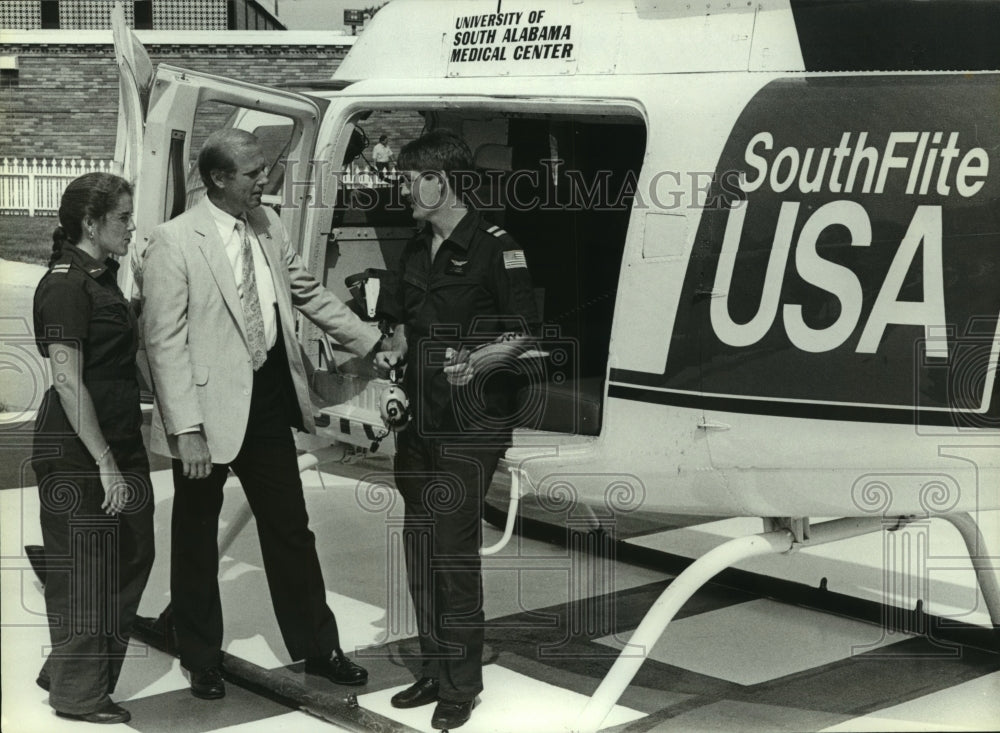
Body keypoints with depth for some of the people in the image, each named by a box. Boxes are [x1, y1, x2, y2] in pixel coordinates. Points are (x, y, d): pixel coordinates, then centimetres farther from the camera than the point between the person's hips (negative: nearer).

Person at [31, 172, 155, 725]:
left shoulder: (101, 278, 13)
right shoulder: (65, 286, -16)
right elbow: (68, 383, -20)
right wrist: (105, 464, -21)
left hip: (117, 440, 9)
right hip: (76, 451, -9)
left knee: (132, 556, 14)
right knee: (86, 570, 2)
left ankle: (67, 674, 28)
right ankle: (78, 695, 18)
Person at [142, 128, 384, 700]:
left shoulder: (268, 225, 3)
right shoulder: (174, 242, -15)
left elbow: (310, 294, 14)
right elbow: (165, 341, -16)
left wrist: (373, 343, 10)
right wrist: (186, 430, -20)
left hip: (269, 400, 5)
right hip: (210, 408, -5)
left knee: (291, 529, 15)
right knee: (197, 541, 12)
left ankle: (317, 647, 29)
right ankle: (203, 661, 29)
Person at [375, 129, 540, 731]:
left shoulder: (494, 247, -8)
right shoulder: (416, 251, 15)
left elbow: (525, 331, -8)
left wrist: (479, 360, -23)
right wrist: (394, 350, 5)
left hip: (471, 425, -8)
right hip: (420, 420, 8)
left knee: (454, 549, -7)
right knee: (420, 545, 10)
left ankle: (461, 684, 4)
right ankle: (435, 670, 22)